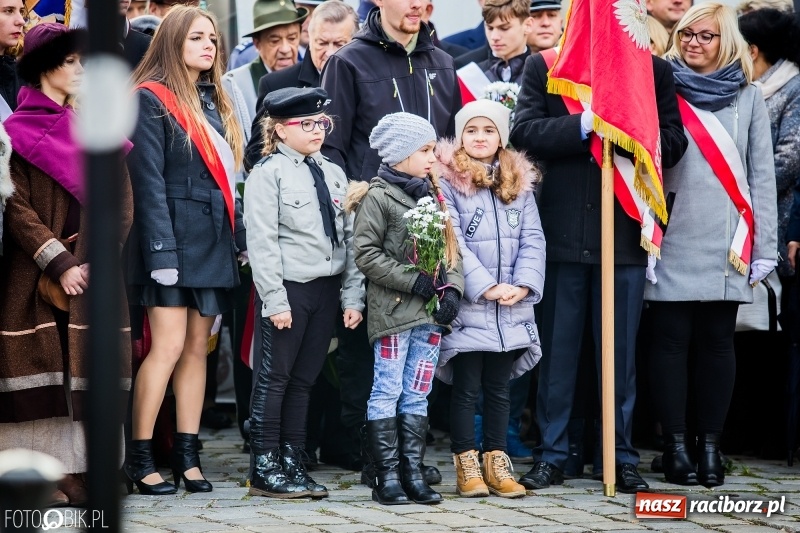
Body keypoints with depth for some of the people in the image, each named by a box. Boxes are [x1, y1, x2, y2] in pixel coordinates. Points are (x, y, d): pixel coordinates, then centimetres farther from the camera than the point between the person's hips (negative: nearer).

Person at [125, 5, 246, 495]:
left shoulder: (214, 103, 17)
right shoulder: (152, 100, -6)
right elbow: (148, 181, -12)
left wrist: (241, 237, 9)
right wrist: (160, 250, -18)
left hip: (214, 239, 7)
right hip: (174, 236, -7)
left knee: (198, 346, 6)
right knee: (169, 345, -10)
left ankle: (187, 455, 9)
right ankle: (139, 456, -4)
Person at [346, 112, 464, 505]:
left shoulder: (432, 197, 15)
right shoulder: (377, 197, -6)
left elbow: (450, 249, 16)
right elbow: (366, 254, -12)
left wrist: (451, 289, -2)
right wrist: (414, 281, -16)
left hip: (431, 313, 6)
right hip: (393, 311, -6)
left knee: (417, 395, 9)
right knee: (388, 393, -2)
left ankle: (412, 473, 13)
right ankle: (387, 477, 1)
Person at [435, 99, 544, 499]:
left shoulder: (519, 183, 11)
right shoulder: (447, 181, -4)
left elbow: (533, 240, 6)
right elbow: (451, 242, -11)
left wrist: (524, 284, -9)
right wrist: (487, 286, -17)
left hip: (512, 310, 4)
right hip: (466, 306, -4)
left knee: (499, 387, 10)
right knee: (466, 387, 1)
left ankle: (496, 462, 15)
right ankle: (466, 465, 7)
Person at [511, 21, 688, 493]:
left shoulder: (654, 70, 7)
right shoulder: (543, 66, 6)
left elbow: (673, 141, 0)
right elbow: (525, 131, -5)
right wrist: (584, 125, -17)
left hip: (626, 234, 0)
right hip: (562, 232, 0)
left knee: (620, 351, 6)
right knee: (557, 348, 6)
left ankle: (622, 457, 13)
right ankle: (552, 456, 13)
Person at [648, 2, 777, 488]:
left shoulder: (748, 98, 9)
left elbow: (762, 176, 8)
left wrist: (764, 249, 3)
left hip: (727, 247, 1)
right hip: (673, 243, -1)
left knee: (718, 342, 4)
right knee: (671, 340, -1)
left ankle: (711, 444, 10)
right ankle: (676, 444, 5)